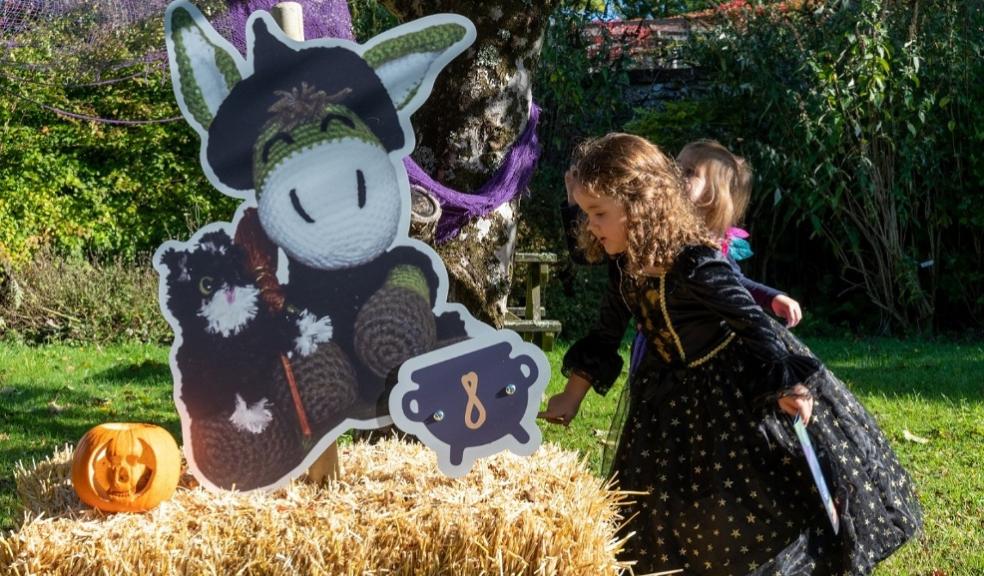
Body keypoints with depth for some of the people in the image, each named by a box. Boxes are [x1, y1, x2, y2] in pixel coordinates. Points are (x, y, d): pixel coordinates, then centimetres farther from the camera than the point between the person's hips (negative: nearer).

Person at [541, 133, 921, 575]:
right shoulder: (625, 268, -7)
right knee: (661, 500, 15)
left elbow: (752, 322, -25)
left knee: (763, 493, 2)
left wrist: (785, 386, -29)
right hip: (677, 393, 8)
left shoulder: (697, 266, -31)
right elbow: (604, 337, 6)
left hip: (740, 384, -7)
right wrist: (572, 398, 5)